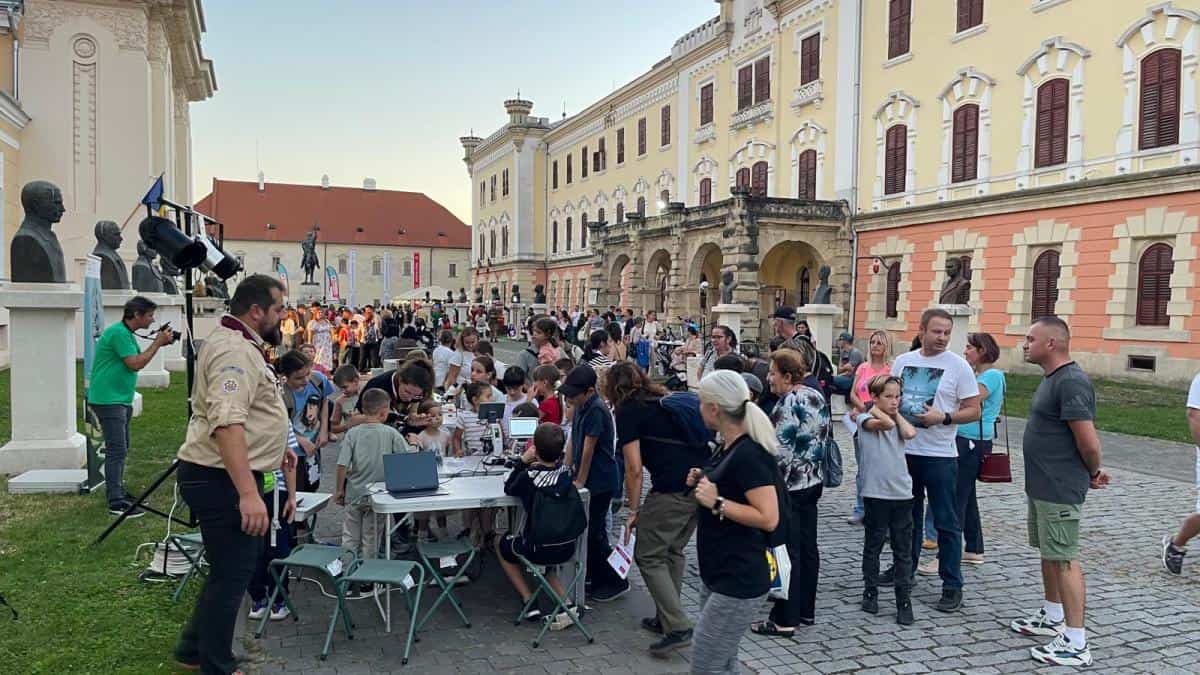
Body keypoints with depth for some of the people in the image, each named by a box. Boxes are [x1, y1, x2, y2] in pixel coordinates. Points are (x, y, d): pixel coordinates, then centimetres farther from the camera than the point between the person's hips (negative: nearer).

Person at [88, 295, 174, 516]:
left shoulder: (127, 334, 15)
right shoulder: (118, 333, -17)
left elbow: (138, 359, 16)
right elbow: (135, 364, -21)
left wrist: (158, 344, 6)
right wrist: (157, 343, -15)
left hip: (121, 400, 11)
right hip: (108, 400, -11)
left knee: (121, 448, 16)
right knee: (117, 450, -11)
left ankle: (117, 492, 26)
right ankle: (116, 502, -10)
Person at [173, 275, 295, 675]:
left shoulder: (239, 344, 14)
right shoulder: (234, 350, -20)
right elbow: (226, 424, -32)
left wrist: (272, 446, 30)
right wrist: (248, 494, -37)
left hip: (223, 477, 11)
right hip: (223, 480, -11)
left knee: (230, 570, 22)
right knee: (231, 575, 0)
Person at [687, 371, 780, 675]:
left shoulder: (750, 454, -20)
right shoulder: (728, 447, 10)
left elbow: (769, 518, -24)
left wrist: (717, 502, -24)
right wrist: (702, 484, 6)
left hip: (739, 580, -10)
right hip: (717, 574, 10)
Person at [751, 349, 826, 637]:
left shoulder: (789, 403, -19)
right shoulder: (816, 396, 8)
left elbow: (780, 450, -21)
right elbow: (827, 436, 15)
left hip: (790, 486, -9)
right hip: (813, 481, 9)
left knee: (788, 551, -2)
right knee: (808, 547, 15)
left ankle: (784, 620, 5)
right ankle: (806, 610, 26)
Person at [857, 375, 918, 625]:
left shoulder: (898, 421, 10)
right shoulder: (865, 419, -6)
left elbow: (910, 433, -13)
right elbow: (885, 424, -27)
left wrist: (897, 413, -1)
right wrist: (875, 408, -10)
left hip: (902, 493, 4)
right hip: (875, 493, -4)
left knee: (902, 551, 7)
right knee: (873, 547, 12)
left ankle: (904, 601, 14)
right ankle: (870, 593, 26)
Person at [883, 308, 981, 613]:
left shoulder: (958, 366, -6)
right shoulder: (902, 361, 5)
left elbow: (973, 410, -7)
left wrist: (944, 417, -21)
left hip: (940, 456, -4)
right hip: (903, 450, 4)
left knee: (946, 522, 2)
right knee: (907, 515, 18)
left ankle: (952, 586, 11)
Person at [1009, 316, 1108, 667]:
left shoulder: (1071, 382, -21)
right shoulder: (1052, 379, 12)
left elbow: (1088, 442, -23)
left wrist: (1093, 473, -6)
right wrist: (1091, 472, 14)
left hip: (1060, 490, -10)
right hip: (1043, 486, 10)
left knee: (1064, 559, -5)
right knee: (1049, 553, 21)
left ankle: (1075, 643, 3)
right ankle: (1052, 618, 36)